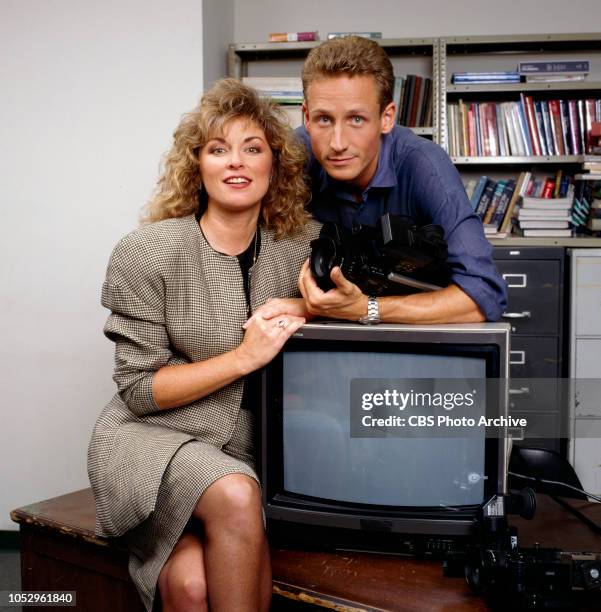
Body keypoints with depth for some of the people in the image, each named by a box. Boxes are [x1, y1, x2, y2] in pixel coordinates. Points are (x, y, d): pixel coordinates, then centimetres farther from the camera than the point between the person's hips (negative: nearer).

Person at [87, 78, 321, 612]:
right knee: (235, 496, -32)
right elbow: (140, 391, -8)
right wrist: (244, 357, -19)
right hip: (149, 437, -2)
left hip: (244, 448, 2)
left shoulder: (298, 249, 1)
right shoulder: (148, 252, -9)